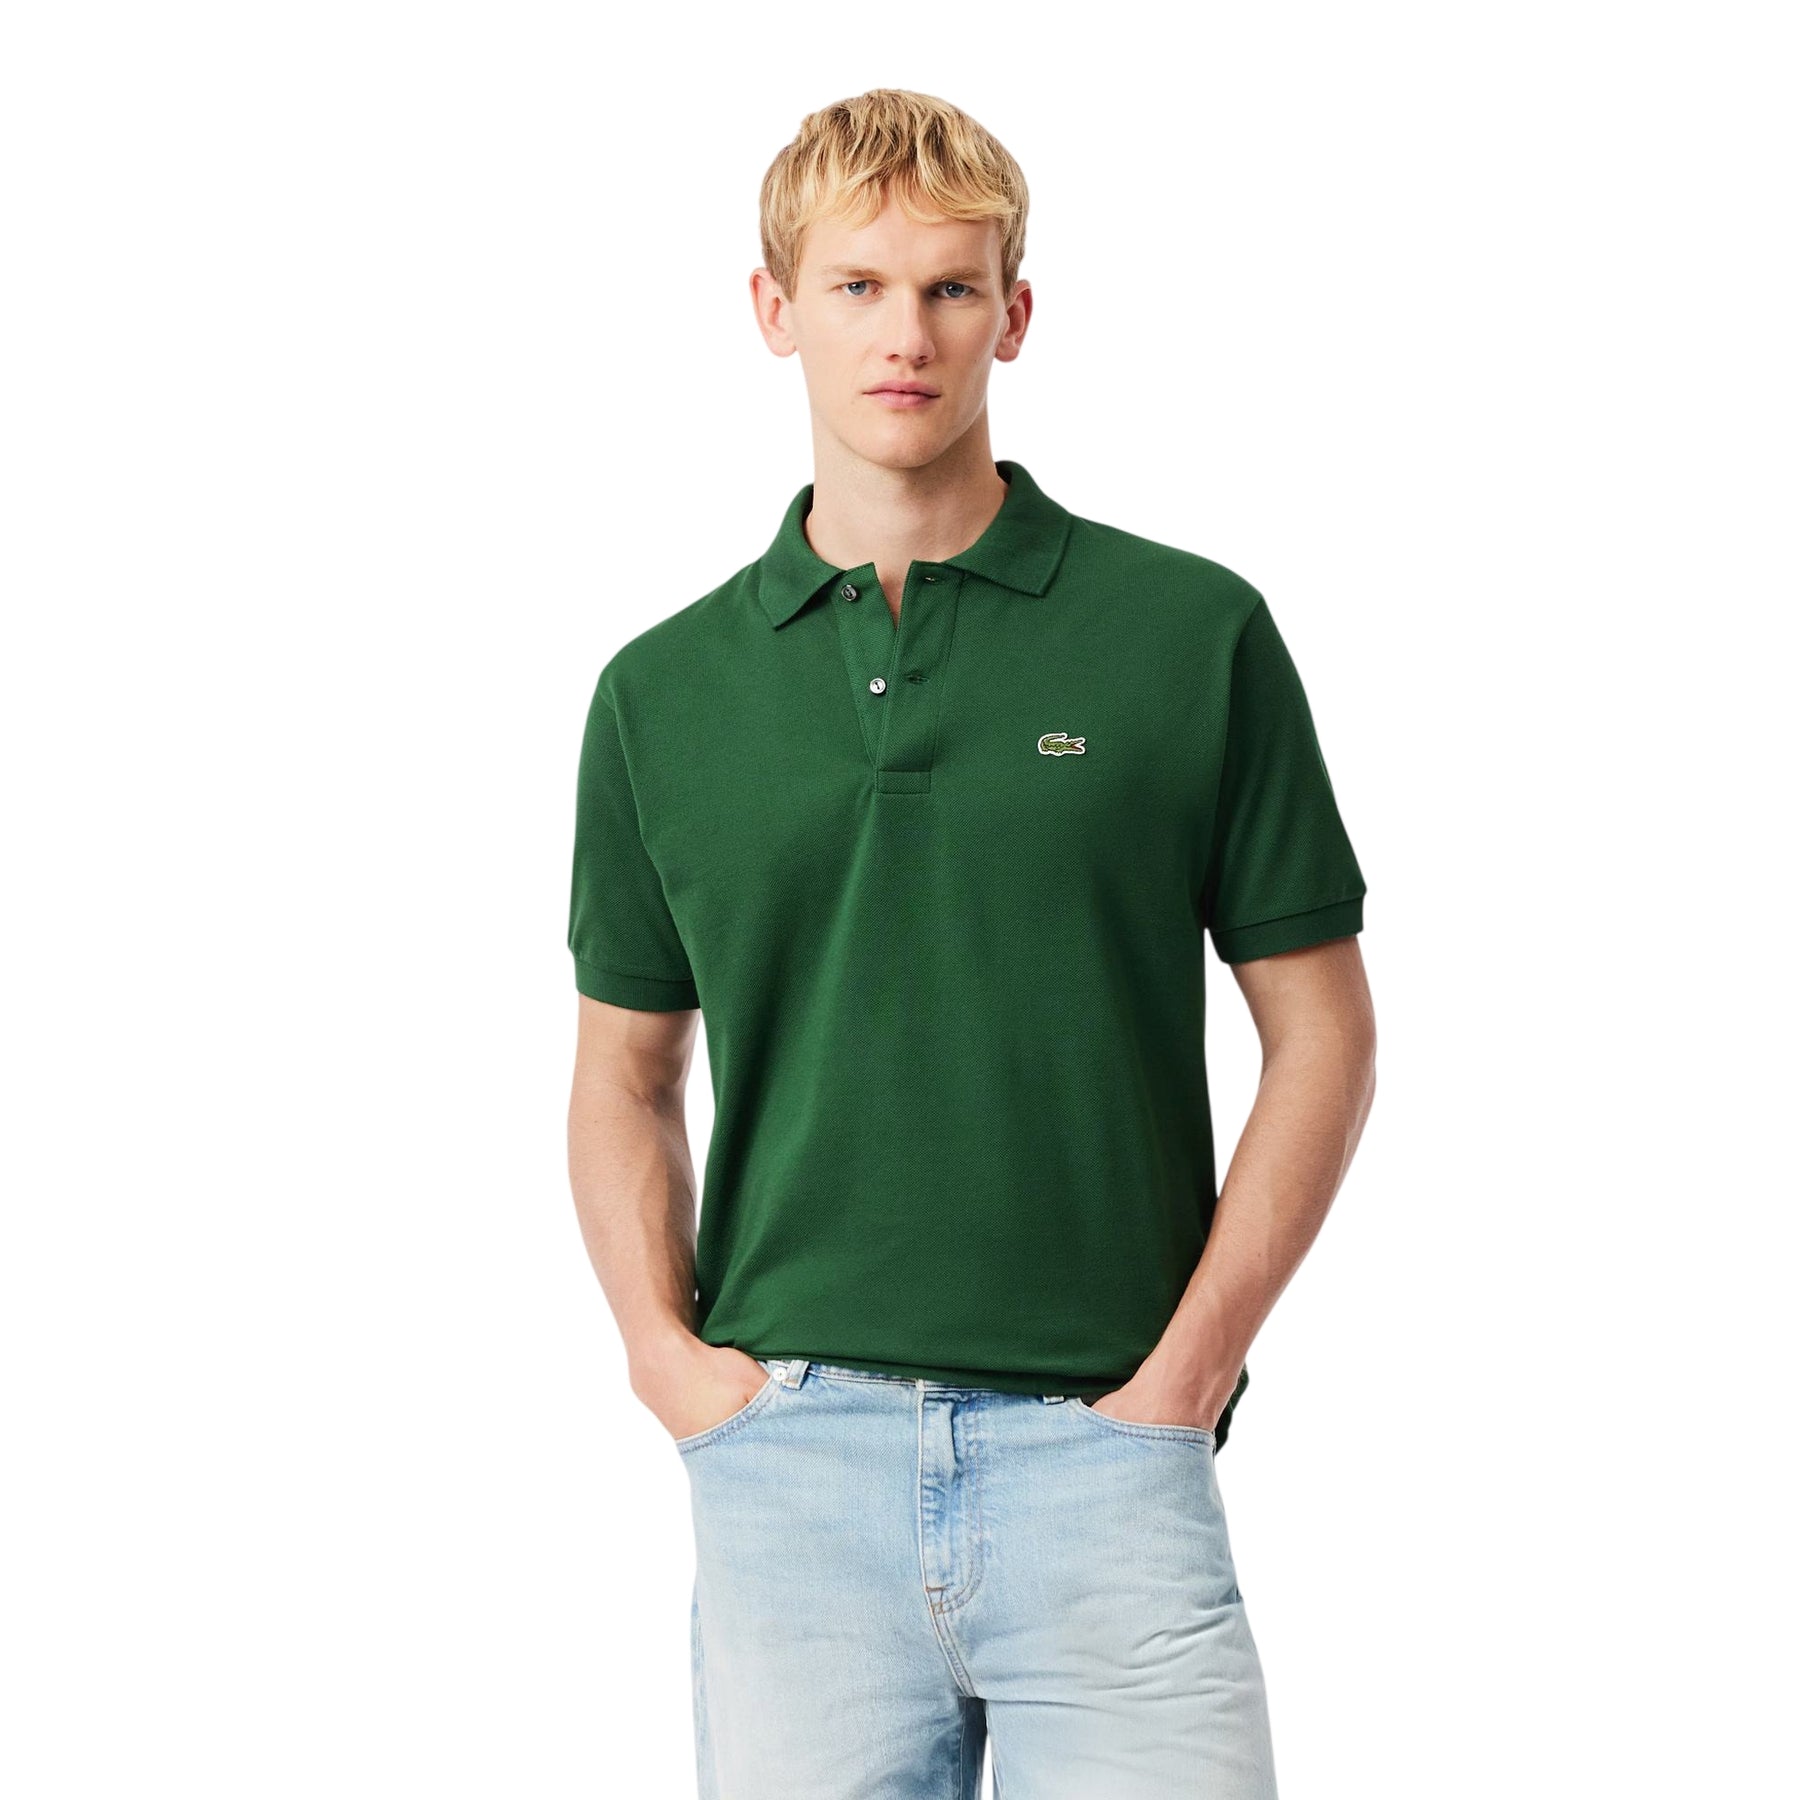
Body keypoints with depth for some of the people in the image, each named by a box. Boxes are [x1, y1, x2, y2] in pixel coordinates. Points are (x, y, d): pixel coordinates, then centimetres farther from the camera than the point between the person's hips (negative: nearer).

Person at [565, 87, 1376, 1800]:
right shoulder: (663, 693, 8)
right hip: (787, 1451, 2)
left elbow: (1321, 1033, 4)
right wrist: (668, 1355, 1)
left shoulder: (1194, 634, 1)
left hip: (1101, 1447, -1)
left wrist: (1188, 1367, -4)